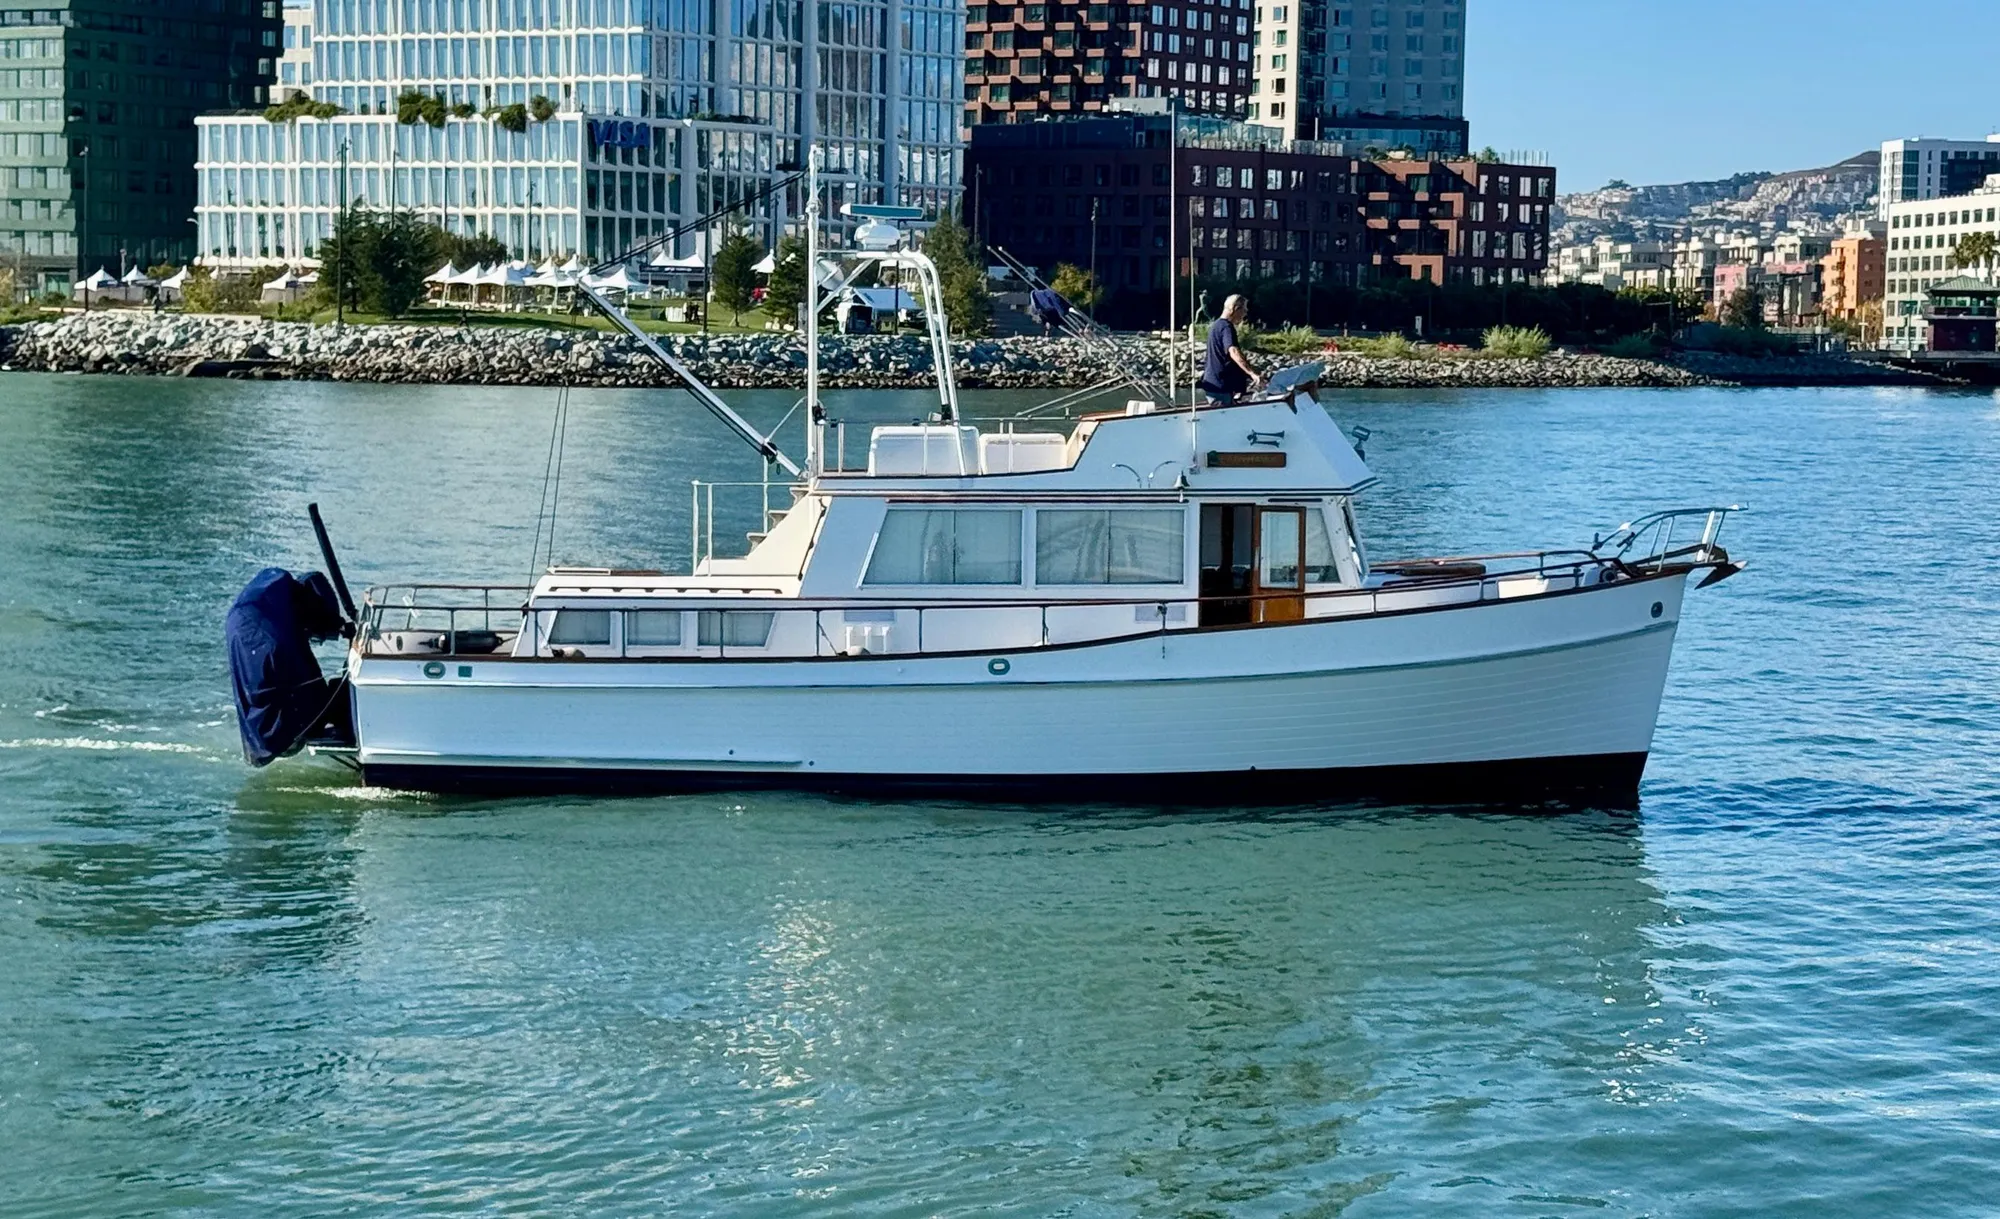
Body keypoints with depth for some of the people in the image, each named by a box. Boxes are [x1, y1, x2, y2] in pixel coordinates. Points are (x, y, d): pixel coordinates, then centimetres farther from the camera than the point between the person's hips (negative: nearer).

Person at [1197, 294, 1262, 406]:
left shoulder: (1216, 325, 16)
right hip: (1220, 387, -10)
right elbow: (1234, 352, -35)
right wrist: (1253, 374, -45)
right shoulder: (1226, 327, -16)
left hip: (1212, 384, 10)